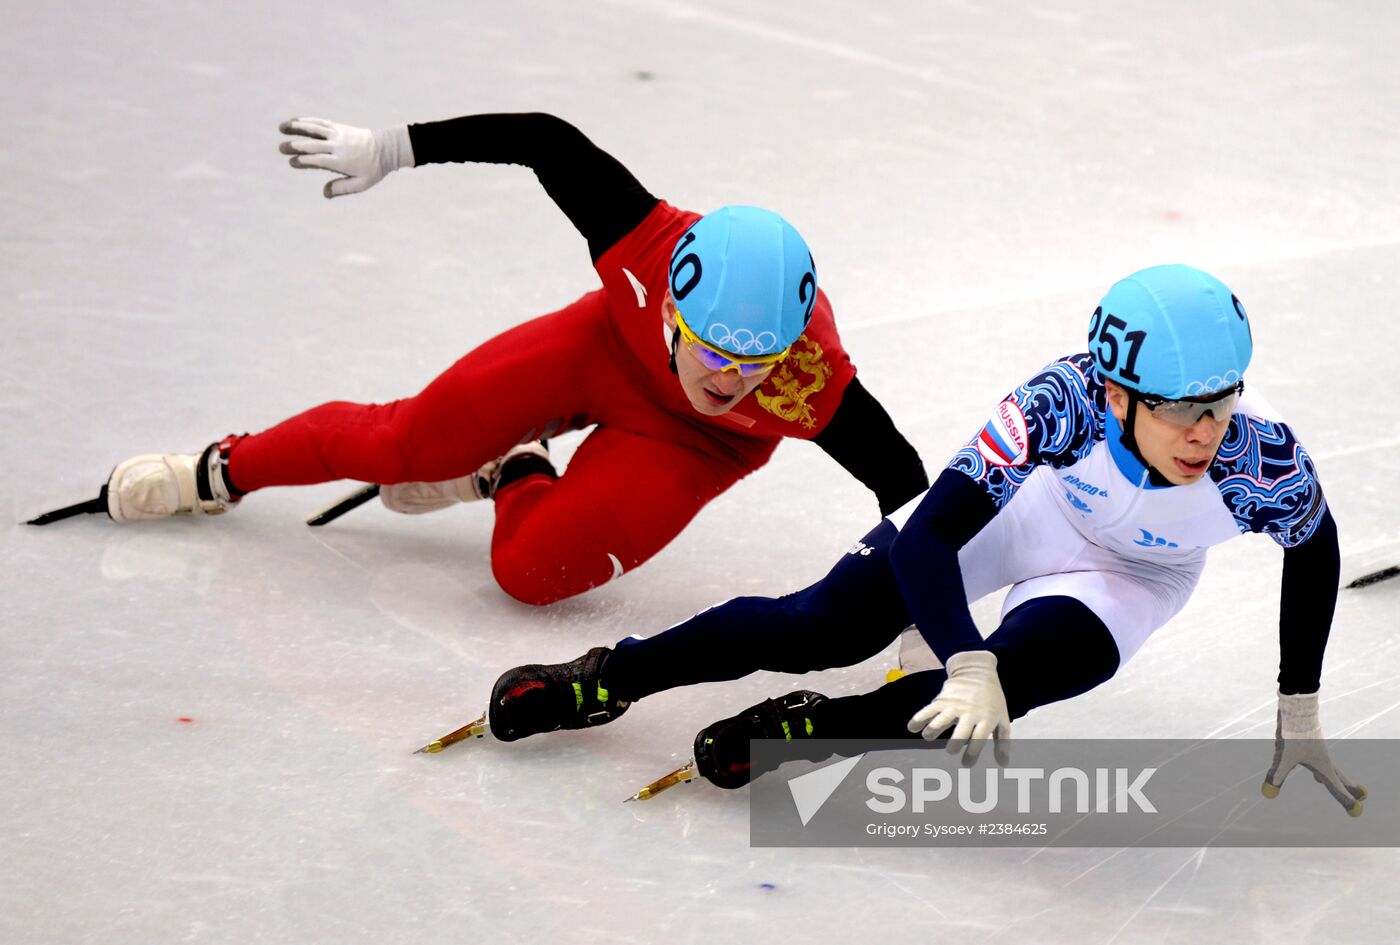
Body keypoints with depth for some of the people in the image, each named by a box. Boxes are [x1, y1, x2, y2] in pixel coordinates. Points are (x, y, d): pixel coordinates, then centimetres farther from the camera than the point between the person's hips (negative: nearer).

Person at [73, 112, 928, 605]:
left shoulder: (815, 383, -41)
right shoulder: (654, 244, -40)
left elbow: (900, 476, -31)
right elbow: (549, 142, -29)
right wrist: (393, 148, -24)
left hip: (687, 443, -1)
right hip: (606, 345, 1)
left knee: (532, 568, -17)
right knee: (408, 441, 6)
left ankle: (517, 476, 20)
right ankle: (224, 471, 34)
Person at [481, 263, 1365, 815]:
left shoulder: (1262, 453, -36)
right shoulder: (1065, 402, -40)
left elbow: (1316, 550, -12)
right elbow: (928, 534, -40)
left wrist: (1299, 715, -6)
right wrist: (966, 667, -54)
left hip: (1132, 574, 1)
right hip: (1026, 502, -1)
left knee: (1014, 673, -27)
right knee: (826, 626, -10)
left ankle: (808, 727, -7)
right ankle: (606, 679, 9)